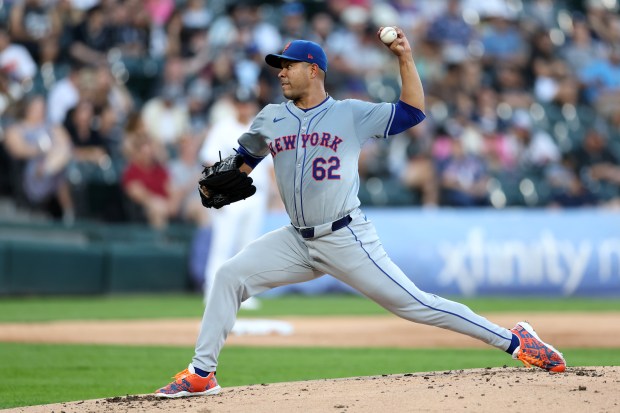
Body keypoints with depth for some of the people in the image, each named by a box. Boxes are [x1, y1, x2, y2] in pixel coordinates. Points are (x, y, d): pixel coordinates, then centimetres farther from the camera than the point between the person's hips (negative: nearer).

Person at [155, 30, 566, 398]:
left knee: (413, 303, -9)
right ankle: (201, 374, -2)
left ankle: (515, 342, -3)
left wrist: (405, 57, -11)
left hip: (347, 239, -5)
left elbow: (413, 112, -3)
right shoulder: (270, 119, 10)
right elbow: (243, 162, 20)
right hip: (297, 241, 5)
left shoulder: (352, 114, -1)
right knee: (230, 275, -8)